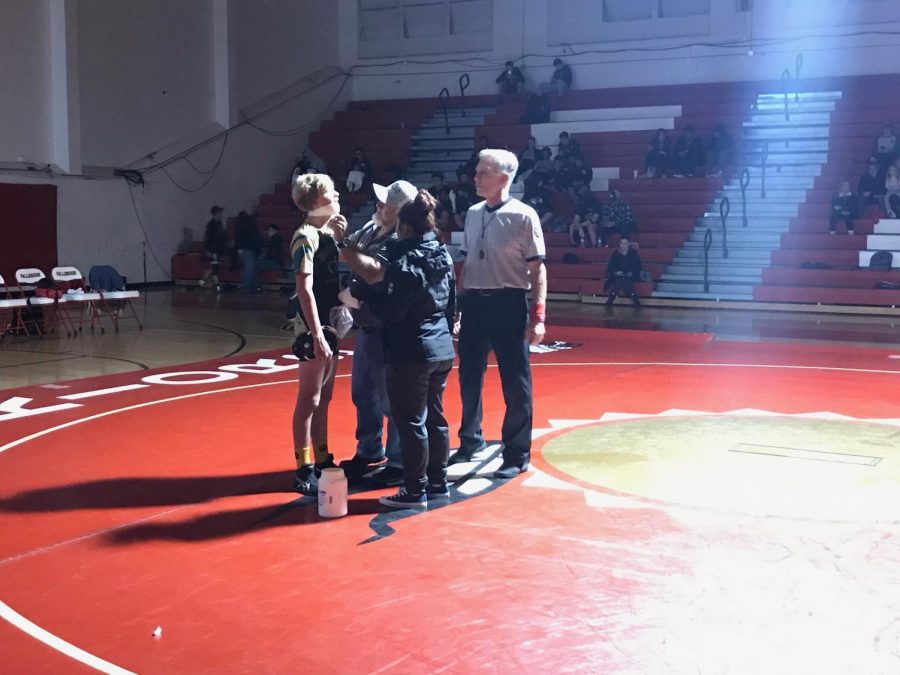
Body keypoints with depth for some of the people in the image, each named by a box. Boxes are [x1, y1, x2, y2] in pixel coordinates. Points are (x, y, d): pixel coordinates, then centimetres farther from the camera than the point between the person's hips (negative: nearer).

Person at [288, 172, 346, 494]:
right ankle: (304, 471, 4)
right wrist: (317, 334, -23)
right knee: (309, 400, -3)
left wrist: (341, 239, 7)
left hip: (329, 323, 9)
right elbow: (304, 289, -19)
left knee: (324, 397, 16)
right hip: (314, 326, -9)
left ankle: (323, 460, 26)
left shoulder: (328, 233, 11)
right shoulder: (307, 236, -14)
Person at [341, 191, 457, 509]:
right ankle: (437, 482, 24)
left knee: (411, 422, -1)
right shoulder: (443, 256, 9)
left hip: (411, 354, -9)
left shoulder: (406, 262, -17)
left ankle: (415, 491, 6)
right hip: (442, 349, 9)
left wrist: (365, 297, -3)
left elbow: (390, 311, -19)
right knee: (435, 417, 16)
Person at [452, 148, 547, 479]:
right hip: (473, 303, 6)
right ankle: (470, 440, 35)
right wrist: (458, 305, 13)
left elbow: (537, 269, -9)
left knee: (516, 383, 2)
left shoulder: (523, 216, -9)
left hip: (508, 304, -6)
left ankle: (517, 454, 13)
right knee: (469, 378, 15)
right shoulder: (473, 214, 9)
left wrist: (538, 317, -14)